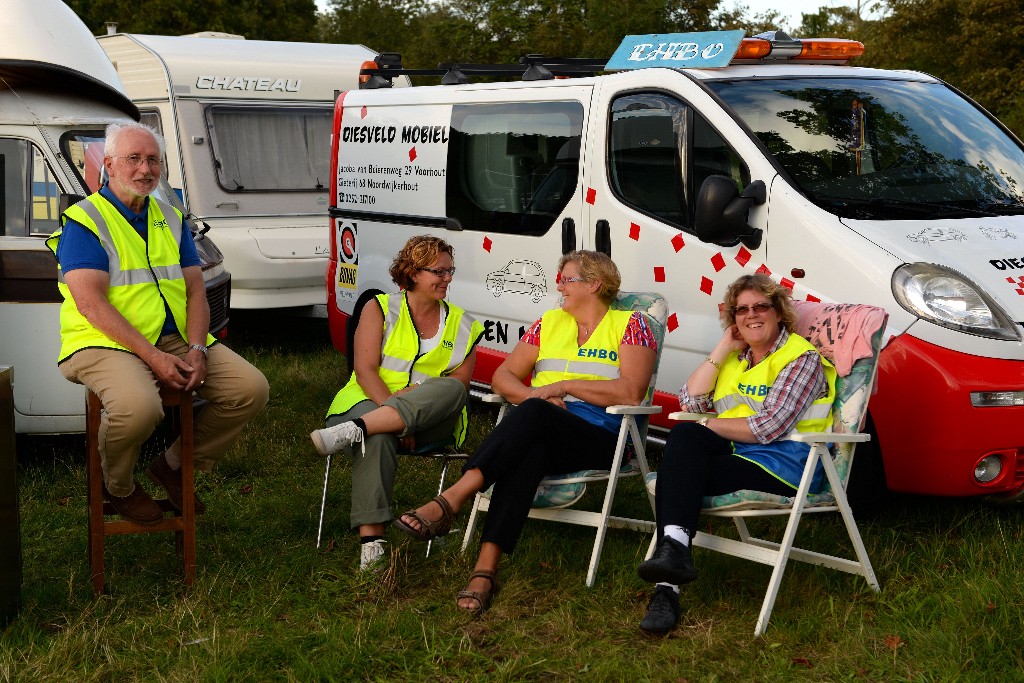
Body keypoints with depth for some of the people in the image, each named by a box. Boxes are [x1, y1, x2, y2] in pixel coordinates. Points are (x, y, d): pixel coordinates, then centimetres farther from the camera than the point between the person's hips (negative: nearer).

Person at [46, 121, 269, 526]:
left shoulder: (171, 220, 16)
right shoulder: (84, 221, -4)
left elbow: (195, 291, 11)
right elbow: (91, 303, -15)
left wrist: (196, 350, -9)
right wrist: (152, 356, -22)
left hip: (177, 339, 7)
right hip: (106, 343, -6)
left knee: (251, 388, -9)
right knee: (138, 408, -37)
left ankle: (176, 466, 11)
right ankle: (118, 488, -2)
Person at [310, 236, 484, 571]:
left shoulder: (461, 325, 15)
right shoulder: (380, 308, 9)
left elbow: (459, 384, 5)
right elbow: (365, 368, -4)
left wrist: (419, 394, -16)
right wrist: (394, 413, -20)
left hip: (430, 421, 2)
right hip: (369, 401, -2)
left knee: (451, 389, -34)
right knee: (379, 438, -40)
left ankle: (355, 430, -48)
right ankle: (371, 540, -48)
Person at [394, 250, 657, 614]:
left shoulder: (630, 325, 8)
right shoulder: (550, 322, 24)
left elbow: (631, 392, -8)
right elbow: (503, 376, 18)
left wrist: (564, 385, -8)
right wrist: (534, 396, -4)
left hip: (600, 439, -3)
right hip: (541, 432, 3)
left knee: (532, 415, -35)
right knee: (529, 452, -36)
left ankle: (450, 500, -42)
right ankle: (484, 571, -46)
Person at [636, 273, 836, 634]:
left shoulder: (802, 357, -1)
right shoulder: (734, 358, 21)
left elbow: (770, 427, -13)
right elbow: (690, 402, 8)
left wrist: (707, 426, -8)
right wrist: (724, 347, 6)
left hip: (783, 463, -6)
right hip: (733, 453, 6)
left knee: (678, 471, -27)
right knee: (684, 436, -28)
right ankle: (673, 550, -38)